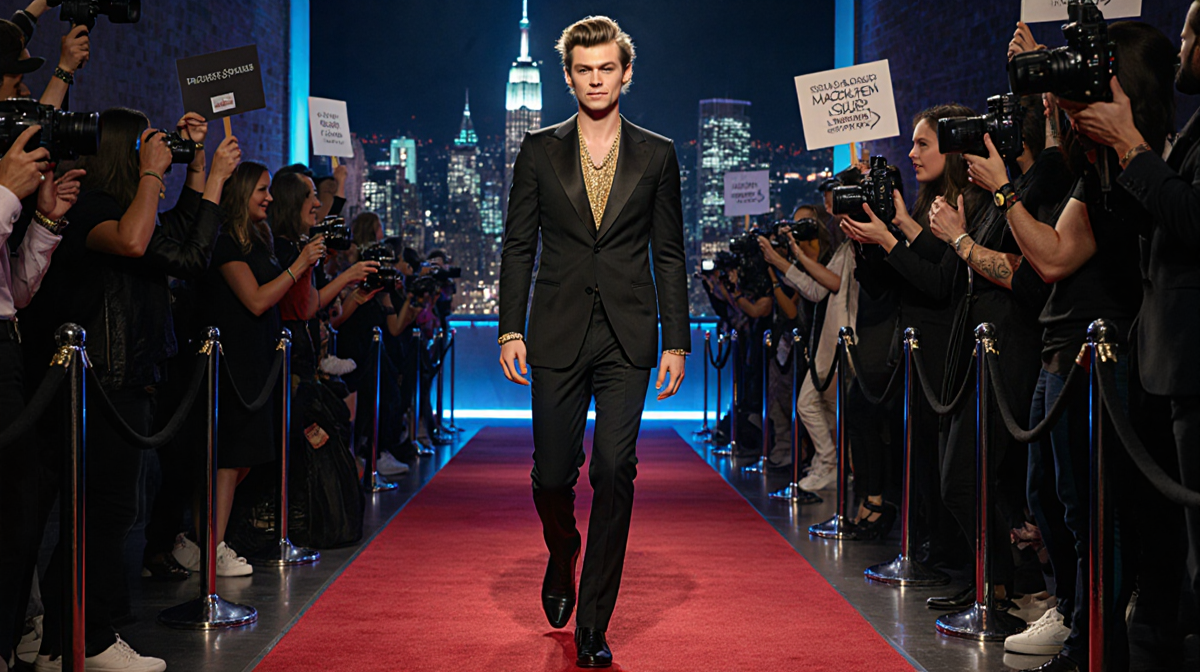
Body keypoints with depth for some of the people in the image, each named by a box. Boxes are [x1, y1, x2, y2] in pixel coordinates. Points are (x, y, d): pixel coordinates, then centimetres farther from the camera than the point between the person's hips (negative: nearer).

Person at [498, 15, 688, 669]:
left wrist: (676, 340, 2)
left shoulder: (657, 155, 6)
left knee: (614, 472, -7)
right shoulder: (539, 151, 7)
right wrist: (511, 329, -2)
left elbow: (669, 254, 7)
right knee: (552, 474, 3)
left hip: (628, 338, -1)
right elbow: (518, 245, 7)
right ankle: (562, 556, 37)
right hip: (558, 336, 1)